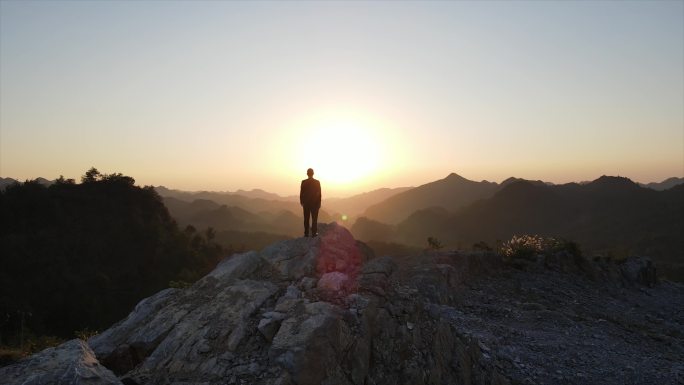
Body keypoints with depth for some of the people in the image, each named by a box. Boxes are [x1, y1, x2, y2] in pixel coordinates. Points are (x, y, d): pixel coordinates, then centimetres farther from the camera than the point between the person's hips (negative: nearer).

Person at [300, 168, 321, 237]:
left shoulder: (304, 182, -7)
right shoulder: (317, 182, -7)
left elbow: (301, 193, -4)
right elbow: (319, 193, -5)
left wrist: (301, 201, 9)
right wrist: (319, 203, 4)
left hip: (306, 203, 1)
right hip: (315, 203, -1)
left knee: (306, 218, 8)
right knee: (314, 218, 6)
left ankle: (306, 233, 9)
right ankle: (314, 233, 4)